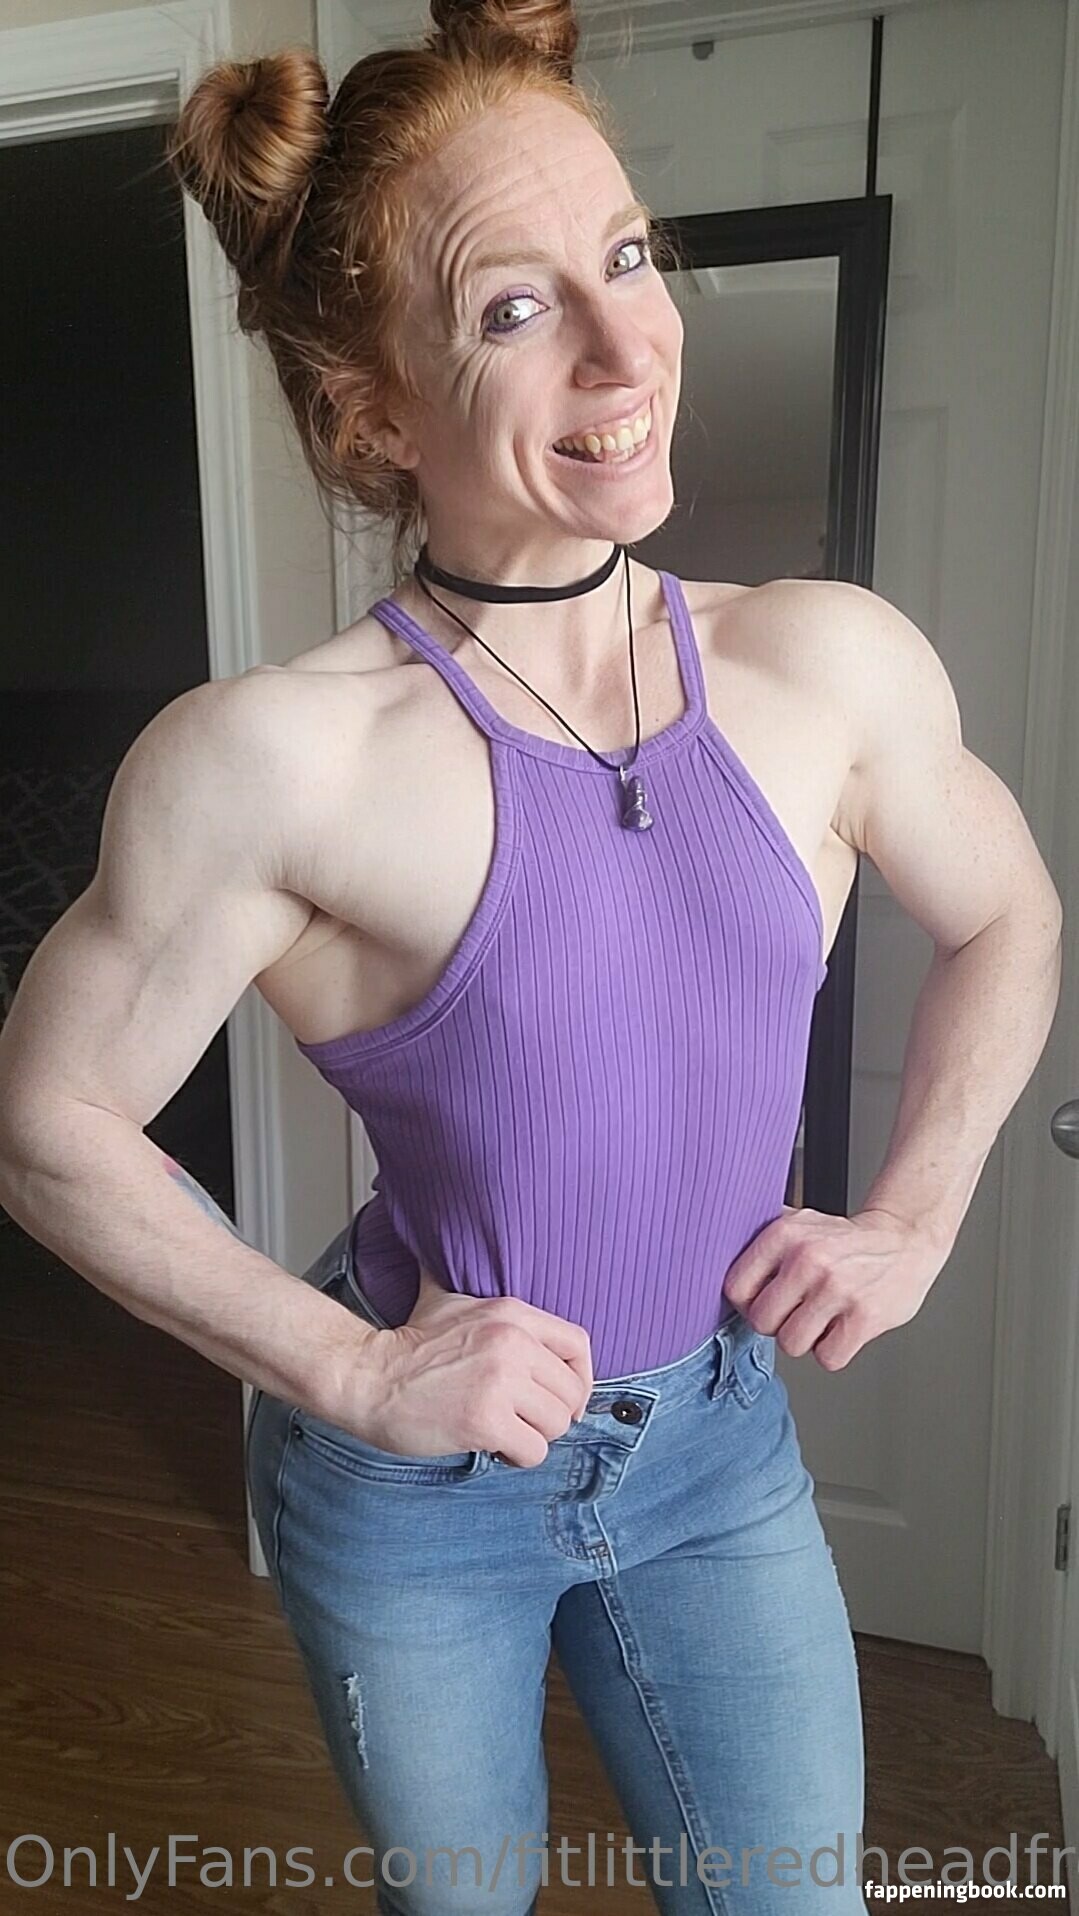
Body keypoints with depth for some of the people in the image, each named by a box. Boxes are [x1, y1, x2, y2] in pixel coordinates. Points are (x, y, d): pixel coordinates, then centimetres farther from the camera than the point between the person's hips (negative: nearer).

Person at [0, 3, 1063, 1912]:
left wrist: (913, 1216, -2)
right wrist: (353, 1372, -15)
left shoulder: (833, 661, -11)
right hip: (412, 1489, -2)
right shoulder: (276, 758, -24)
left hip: (722, 1451, 3)